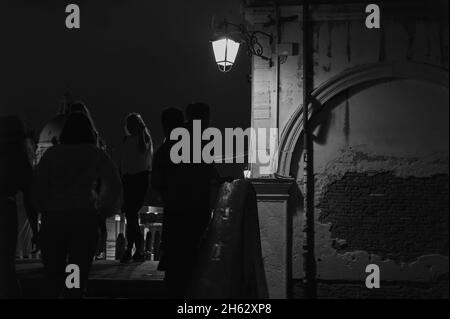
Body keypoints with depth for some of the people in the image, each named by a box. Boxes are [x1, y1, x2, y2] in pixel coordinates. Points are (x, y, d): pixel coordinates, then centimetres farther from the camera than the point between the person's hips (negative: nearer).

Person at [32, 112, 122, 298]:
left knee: (53, 277, 10)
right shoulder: (95, 154, 3)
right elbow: (114, 184, -5)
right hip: (85, 218, -1)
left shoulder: (52, 154, 6)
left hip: (52, 218, 1)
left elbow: (38, 187, 2)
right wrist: (101, 210, 8)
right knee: (78, 280, 4)